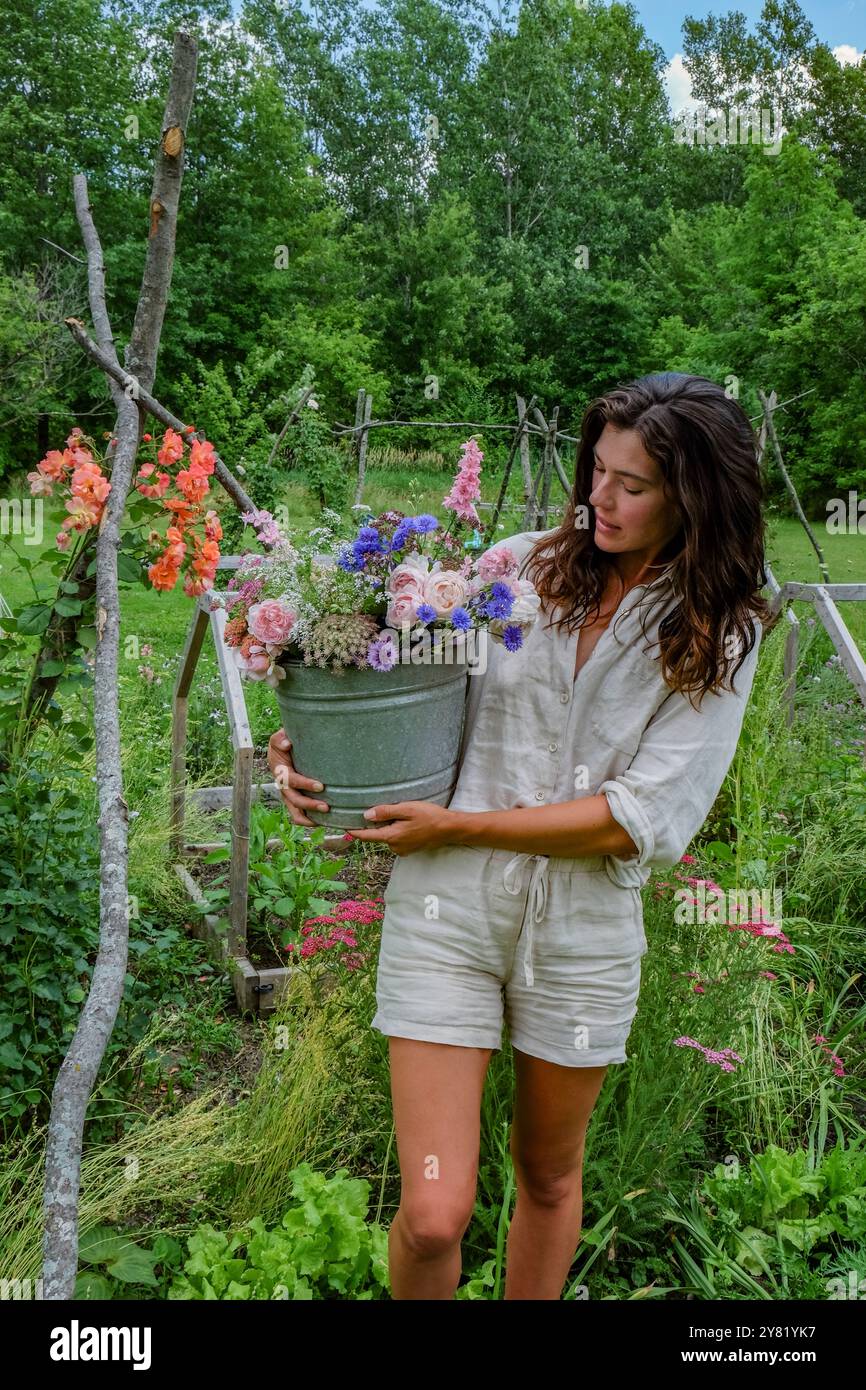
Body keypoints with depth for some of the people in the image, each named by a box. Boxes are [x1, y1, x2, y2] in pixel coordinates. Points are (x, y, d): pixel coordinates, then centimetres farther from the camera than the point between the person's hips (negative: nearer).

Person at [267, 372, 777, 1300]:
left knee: (549, 1177, 21)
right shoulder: (517, 568, -1)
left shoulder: (718, 639, -4)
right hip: (449, 910, 0)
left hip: (586, 928, 1)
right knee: (433, 1217, -3)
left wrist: (457, 826, -16)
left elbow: (640, 820, -12)